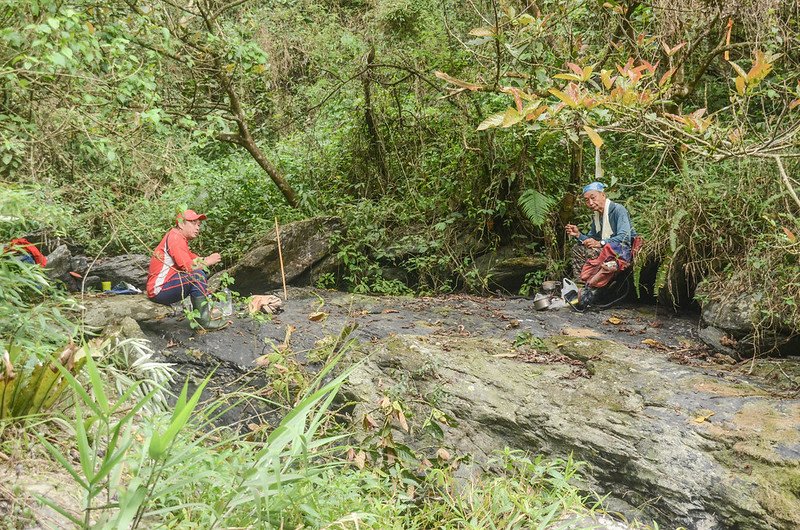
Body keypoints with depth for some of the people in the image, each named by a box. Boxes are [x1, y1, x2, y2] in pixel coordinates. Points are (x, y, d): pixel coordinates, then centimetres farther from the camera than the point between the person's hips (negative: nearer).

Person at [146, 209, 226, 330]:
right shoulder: (174, 237, -16)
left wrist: (207, 259, -6)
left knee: (201, 273, 16)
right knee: (197, 276, -24)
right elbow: (188, 266, -26)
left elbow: (192, 259, 13)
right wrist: (208, 262, -11)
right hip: (158, 290, -11)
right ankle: (204, 320, -20)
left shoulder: (180, 238, 16)